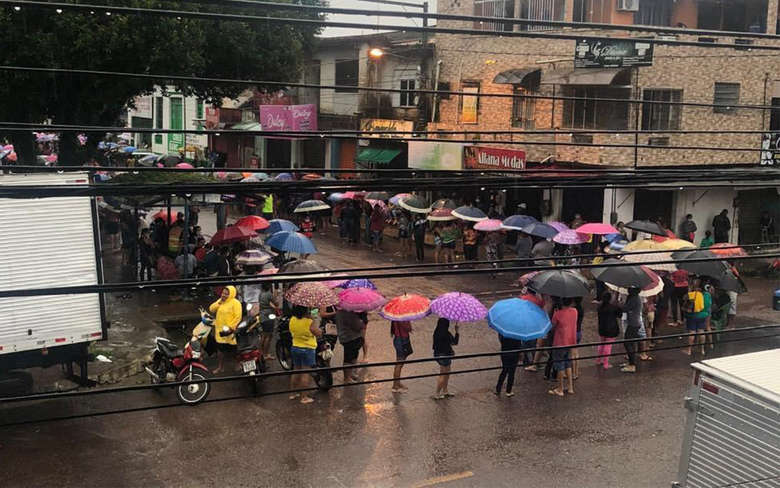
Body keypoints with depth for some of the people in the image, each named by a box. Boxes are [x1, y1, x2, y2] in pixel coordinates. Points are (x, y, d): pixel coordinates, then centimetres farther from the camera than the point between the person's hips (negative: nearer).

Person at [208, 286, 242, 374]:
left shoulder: (235, 303, -12)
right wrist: (219, 303, -7)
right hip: (219, 330, 7)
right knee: (220, 349, 14)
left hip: (229, 331, -6)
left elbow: (238, 317, -18)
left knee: (232, 349, 4)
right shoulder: (220, 301, 12)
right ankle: (220, 367, 25)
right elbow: (211, 309, 7)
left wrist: (231, 327, -23)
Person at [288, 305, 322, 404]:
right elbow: (318, 333, -13)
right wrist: (316, 322, -6)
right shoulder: (310, 322, -23)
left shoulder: (292, 320, -4)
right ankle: (304, 397, 4)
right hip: (308, 349, -6)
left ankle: (293, 393, 27)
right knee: (305, 374, 0)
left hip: (295, 348, 6)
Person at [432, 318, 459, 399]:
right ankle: (437, 394, 9)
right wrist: (457, 331, -2)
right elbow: (455, 342, -11)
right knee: (443, 375, 3)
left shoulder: (436, 332, 0)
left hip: (437, 354, 9)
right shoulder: (446, 334, -24)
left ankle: (445, 391, 34)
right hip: (444, 355, -8)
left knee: (446, 374, 22)